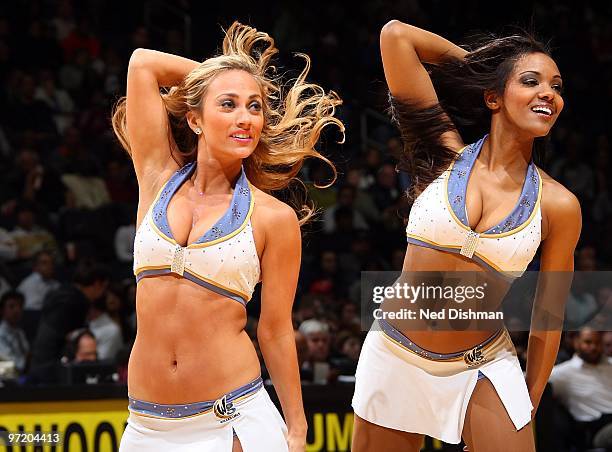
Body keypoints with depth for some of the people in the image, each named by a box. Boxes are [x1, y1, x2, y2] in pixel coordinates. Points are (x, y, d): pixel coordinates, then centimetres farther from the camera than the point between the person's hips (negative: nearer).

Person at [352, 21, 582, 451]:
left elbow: (548, 317, 3)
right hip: (396, 359, 0)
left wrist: (530, 406, 8)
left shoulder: (558, 205, -7)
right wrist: (477, 61, 3)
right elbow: (395, 35, -9)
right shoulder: (447, 154, -6)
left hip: (483, 368, 0)